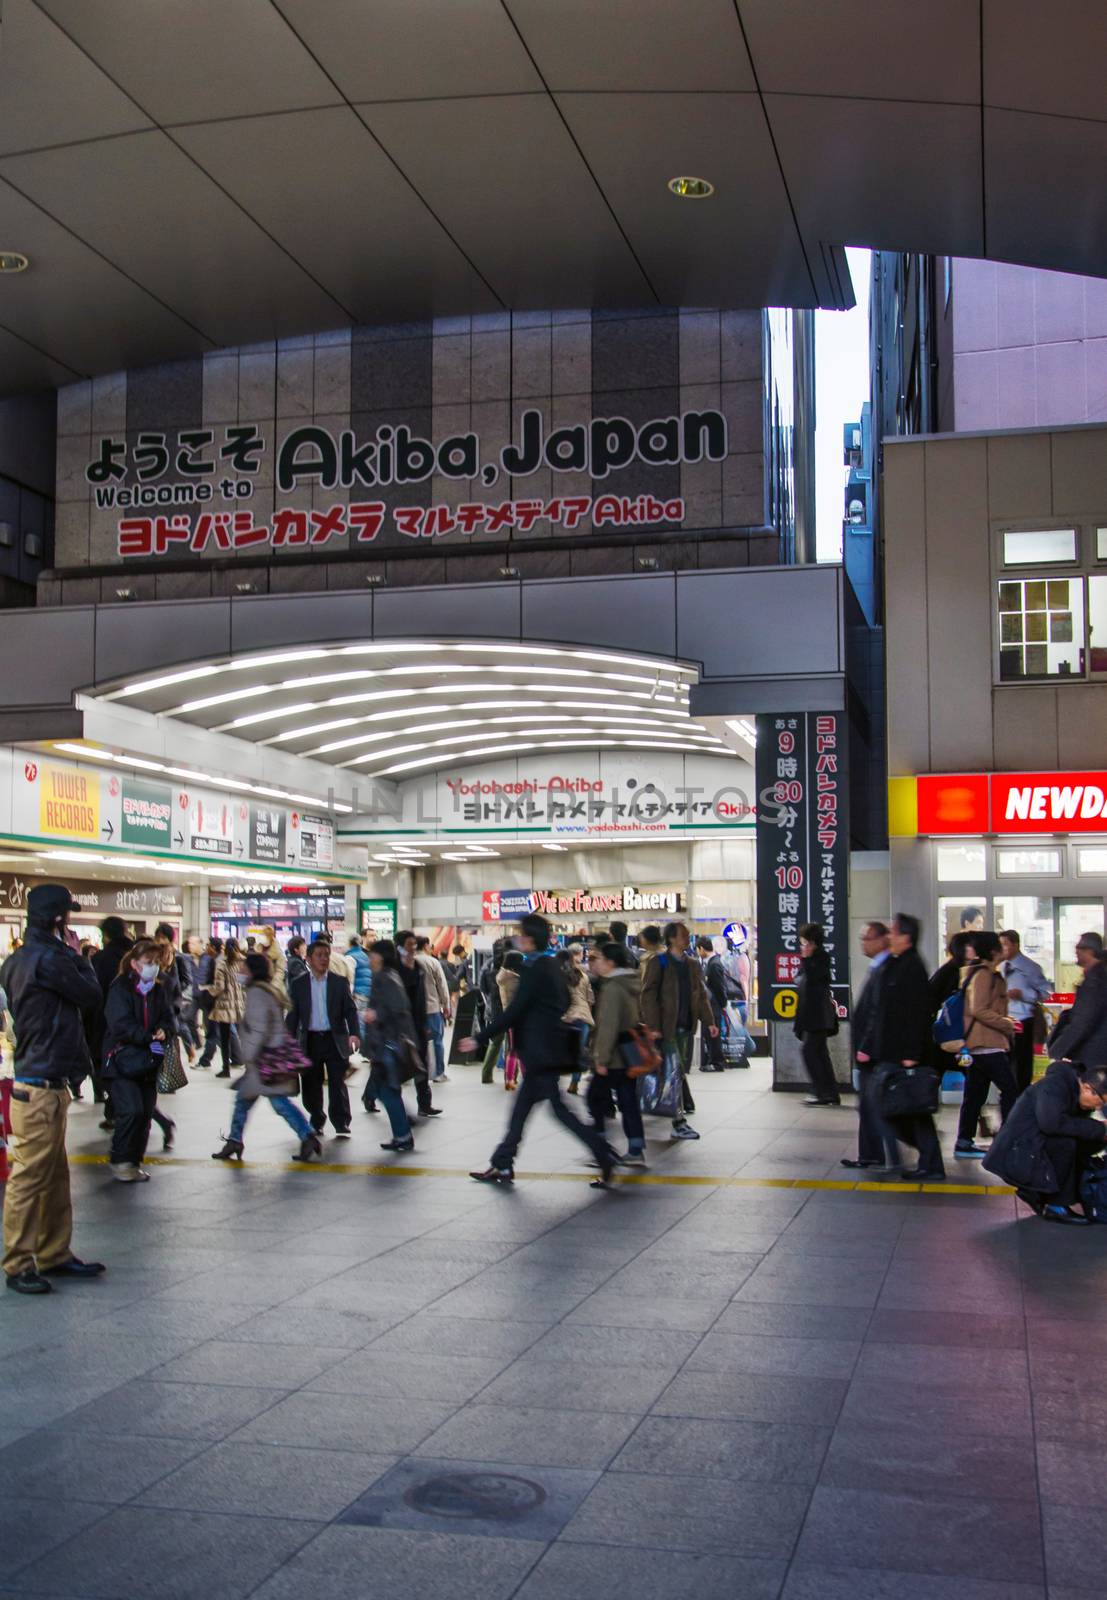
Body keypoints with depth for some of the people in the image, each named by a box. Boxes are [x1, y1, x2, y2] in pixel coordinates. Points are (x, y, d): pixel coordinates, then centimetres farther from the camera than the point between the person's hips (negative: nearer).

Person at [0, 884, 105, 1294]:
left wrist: (72, 958, 6)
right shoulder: (48, 959, -19)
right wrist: (78, 957, 2)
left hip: (40, 1082, 10)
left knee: (54, 1178, 17)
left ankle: (54, 1255, 25)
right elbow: (92, 996, -8)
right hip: (41, 1086, -10)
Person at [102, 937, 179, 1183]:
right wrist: (149, 1038, -25)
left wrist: (164, 1031, -15)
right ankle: (120, 1161, 0)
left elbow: (169, 1017, 8)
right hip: (122, 1059, -6)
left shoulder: (160, 989, 8)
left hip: (149, 1061, 6)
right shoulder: (121, 988, -10)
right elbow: (121, 1024, -18)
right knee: (131, 1110, -16)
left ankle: (134, 1161, 19)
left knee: (146, 1113, 6)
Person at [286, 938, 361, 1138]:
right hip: (310, 1041, 1)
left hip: (334, 1039, -1)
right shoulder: (299, 984, 4)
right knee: (311, 1086, 7)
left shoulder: (340, 982, 3)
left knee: (337, 1083, -3)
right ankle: (316, 1123, 22)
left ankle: (341, 1125, 2)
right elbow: (293, 1015, 5)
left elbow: (350, 1010, 0)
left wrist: (354, 1033, -16)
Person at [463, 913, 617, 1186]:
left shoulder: (535, 969, -17)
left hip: (540, 1049, -10)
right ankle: (502, 1164, 18)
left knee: (558, 1108, -6)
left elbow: (514, 1011, -20)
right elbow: (565, 1003, 19)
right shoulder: (553, 965, 11)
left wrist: (480, 1039, -15)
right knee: (522, 1105, 13)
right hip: (552, 1046, 10)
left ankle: (604, 1155, -6)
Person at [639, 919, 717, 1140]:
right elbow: (648, 996, -9)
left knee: (681, 1072, 11)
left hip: (686, 1028, 6)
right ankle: (679, 1123, -7)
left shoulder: (693, 965, 15)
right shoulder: (658, 963, -5)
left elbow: (701, 996, 18)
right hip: (666, 1029, -6)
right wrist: (653, 1027, -15)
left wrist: (708, 1021, 7)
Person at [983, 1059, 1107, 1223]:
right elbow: (1051, 1122, -35)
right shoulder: (1054, 1086, -20)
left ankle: (1036, 1192, 8)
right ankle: (1056, 1206, -13)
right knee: (1066, 1144, -29)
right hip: (1016, 1155, -9)